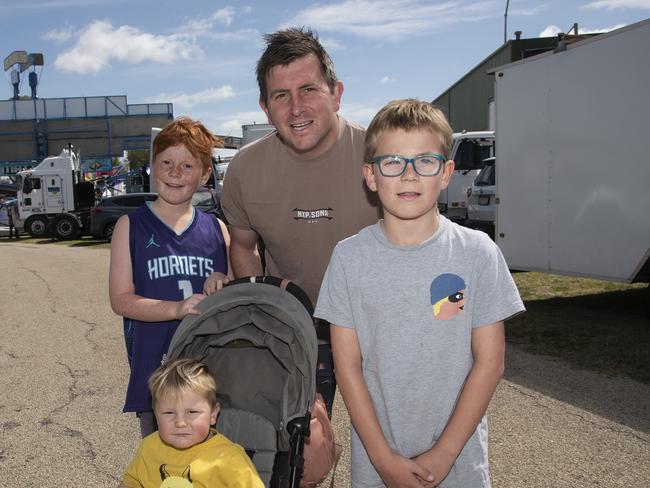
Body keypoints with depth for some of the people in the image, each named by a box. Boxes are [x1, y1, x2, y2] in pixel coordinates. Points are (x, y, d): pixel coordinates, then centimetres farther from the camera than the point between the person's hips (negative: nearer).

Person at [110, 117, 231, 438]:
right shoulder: (131, 226, 1)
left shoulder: (216, 229, 7)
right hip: (155, 368, -2)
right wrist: (177, 309, -23)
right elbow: (120, 299, -7)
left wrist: (226, 285, -8)